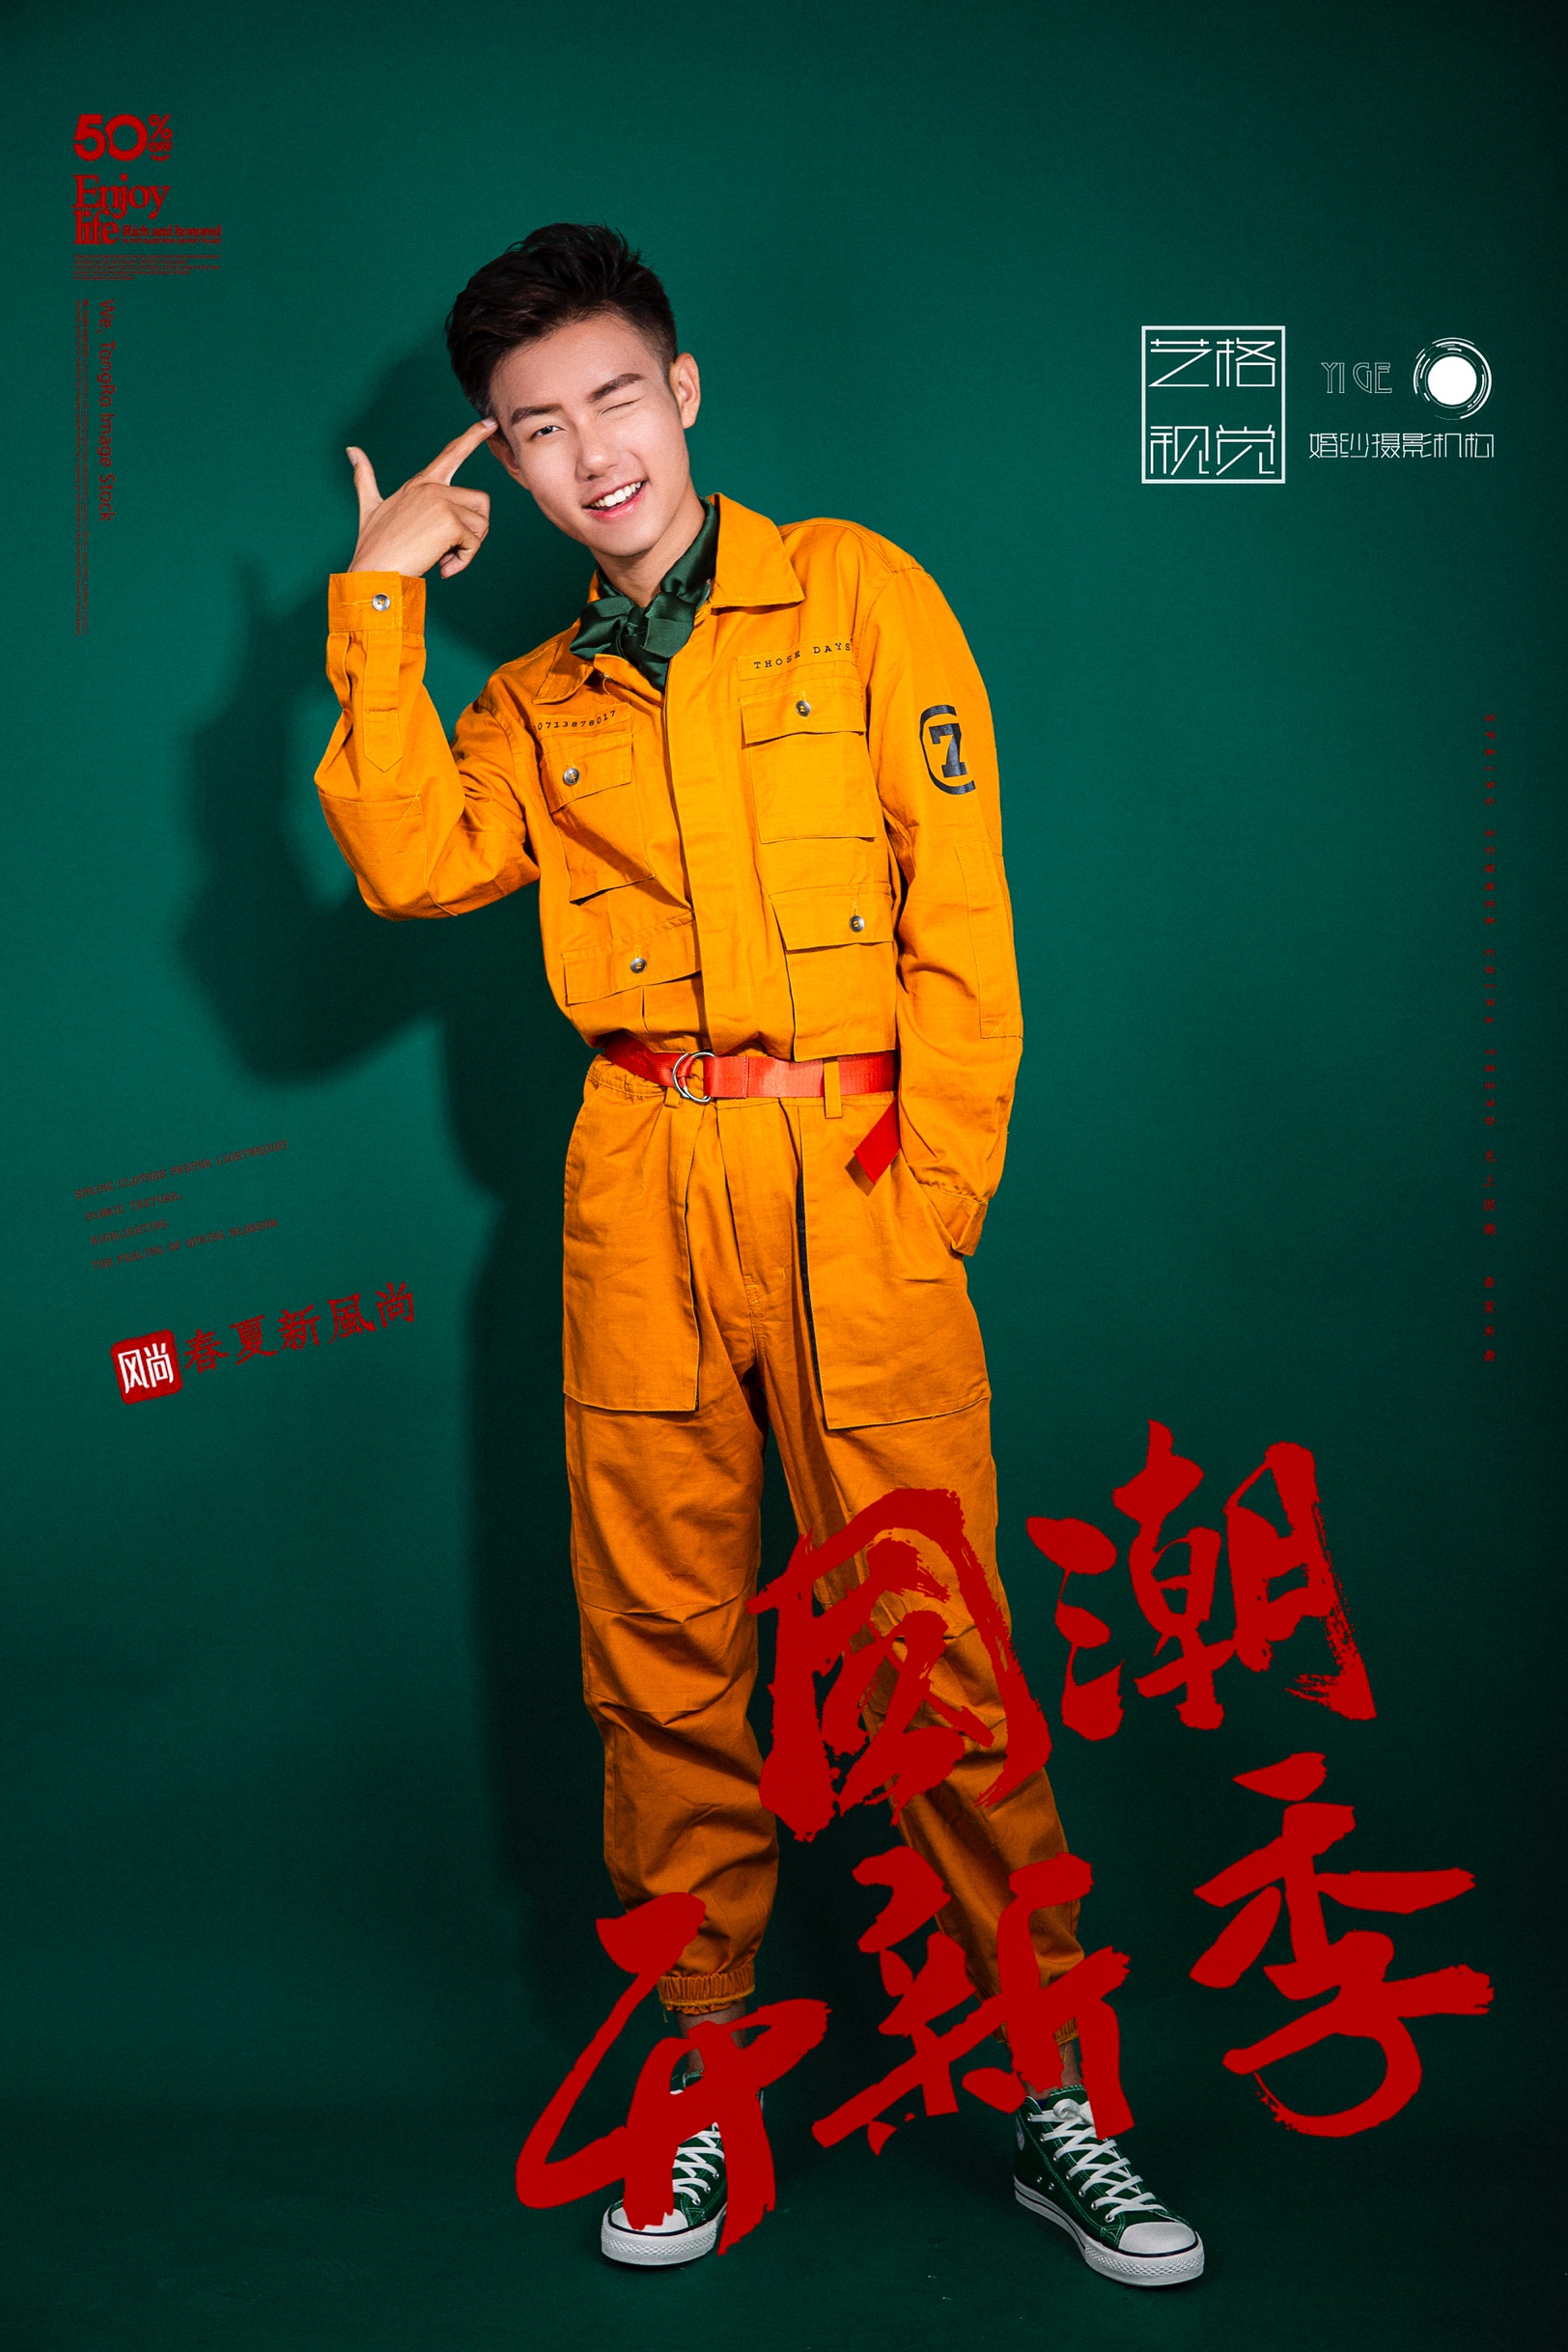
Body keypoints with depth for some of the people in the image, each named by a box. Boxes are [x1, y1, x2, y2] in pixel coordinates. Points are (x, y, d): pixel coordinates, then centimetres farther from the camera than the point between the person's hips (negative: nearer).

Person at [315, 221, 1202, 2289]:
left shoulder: (856, 591, 6)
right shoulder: (537, 699, 17)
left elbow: (960, 913, 0)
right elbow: (413, 865, -1)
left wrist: (933, 1202, -7)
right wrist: (378, 607, -2)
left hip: (855, 1173, -3)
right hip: (640, 1184, 4)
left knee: (934, 1641, -5)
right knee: (663, 1637, 4)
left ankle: (1054, 2098, 8)